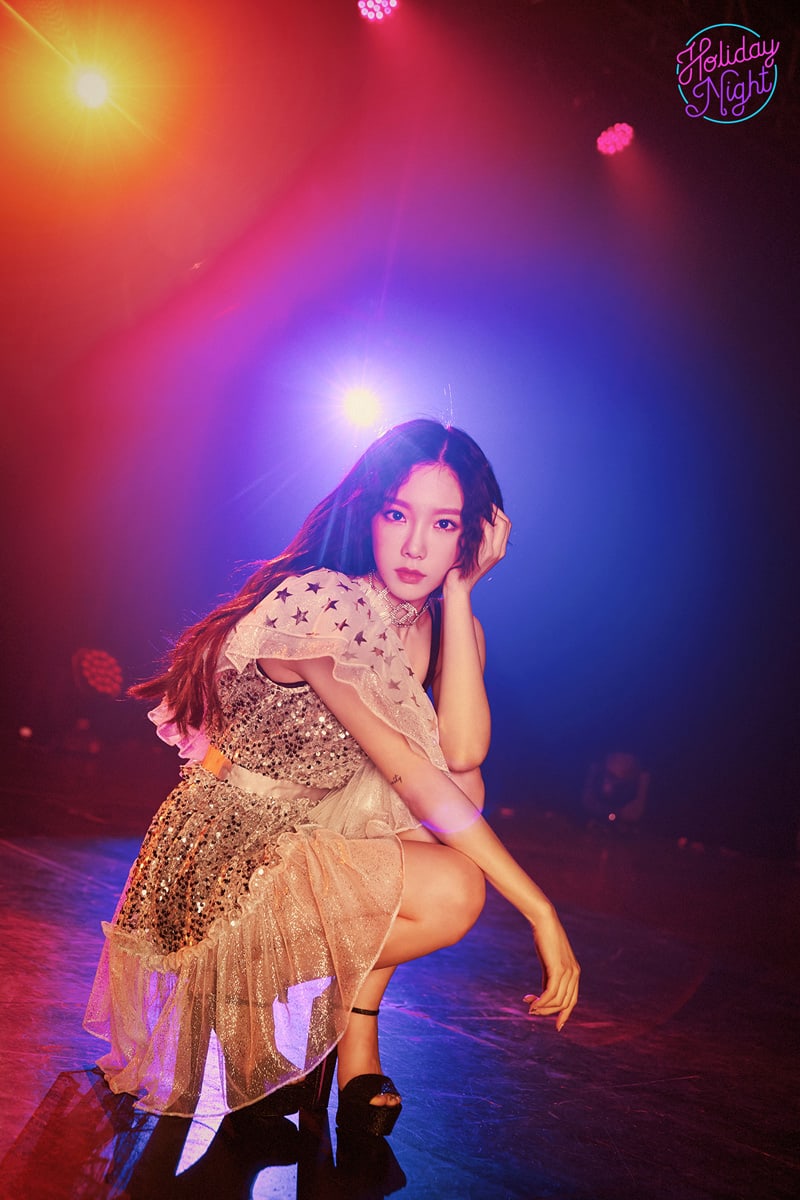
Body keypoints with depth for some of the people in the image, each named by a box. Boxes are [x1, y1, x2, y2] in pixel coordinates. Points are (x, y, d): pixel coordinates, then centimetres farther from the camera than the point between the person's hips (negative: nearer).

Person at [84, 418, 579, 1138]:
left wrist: (459, 589, -17)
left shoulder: (436, 621, 1)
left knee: (463, 787, -9)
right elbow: (409, 773, -25)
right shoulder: (318, 604, -24)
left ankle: (356, 1036, 0)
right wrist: (540, 909, -24)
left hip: (304, 837, 8)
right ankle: (247, 985, 0)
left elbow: (463, 752, -17)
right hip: (220, 865, -8)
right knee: (450, 893, -24)